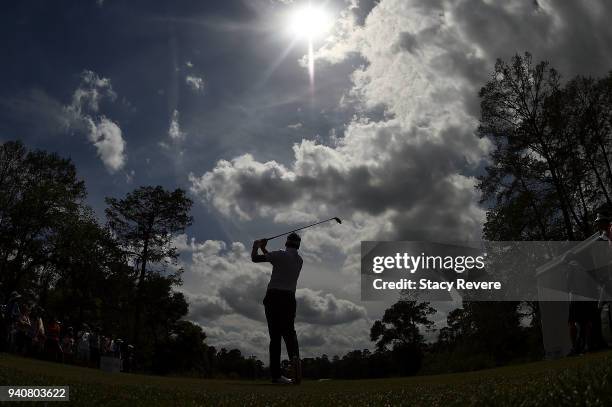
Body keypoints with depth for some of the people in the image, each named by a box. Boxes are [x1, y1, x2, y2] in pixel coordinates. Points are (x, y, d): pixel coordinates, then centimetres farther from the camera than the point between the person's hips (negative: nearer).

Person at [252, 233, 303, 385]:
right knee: (289, 331, 5)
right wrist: (264, 249, 31)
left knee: (275, 335, -1)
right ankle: (295, 357, -26)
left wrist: (256, 246, 18)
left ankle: (276, 374, -4)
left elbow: (254, 258, -2)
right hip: (289, 298, 3)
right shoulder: (300, 260, 14)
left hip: (273, 296, -3)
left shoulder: (281, 254, -3)